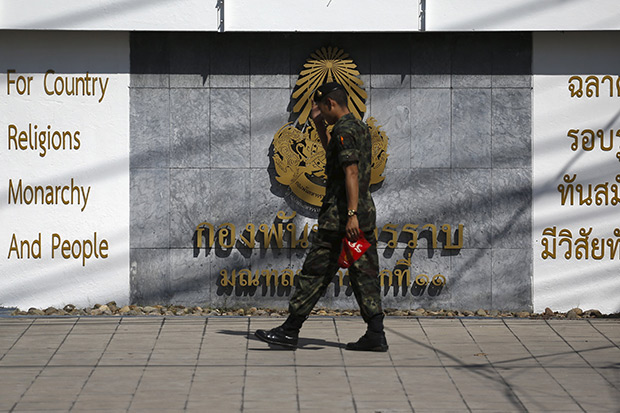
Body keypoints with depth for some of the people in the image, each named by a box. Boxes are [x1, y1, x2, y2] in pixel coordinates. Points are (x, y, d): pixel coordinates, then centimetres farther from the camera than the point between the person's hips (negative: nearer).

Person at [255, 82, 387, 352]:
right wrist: (319, 125, 28)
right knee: (365, 276, 5)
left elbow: (351, 172, -23)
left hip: (340, 216, -9)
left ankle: (290, 330, 1)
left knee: (315, 273, -3)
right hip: (366, 213, 9)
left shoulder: (344, 130, -12)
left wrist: (351, 214, -28)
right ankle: (375, 335, 0)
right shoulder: (361, 128, 17)